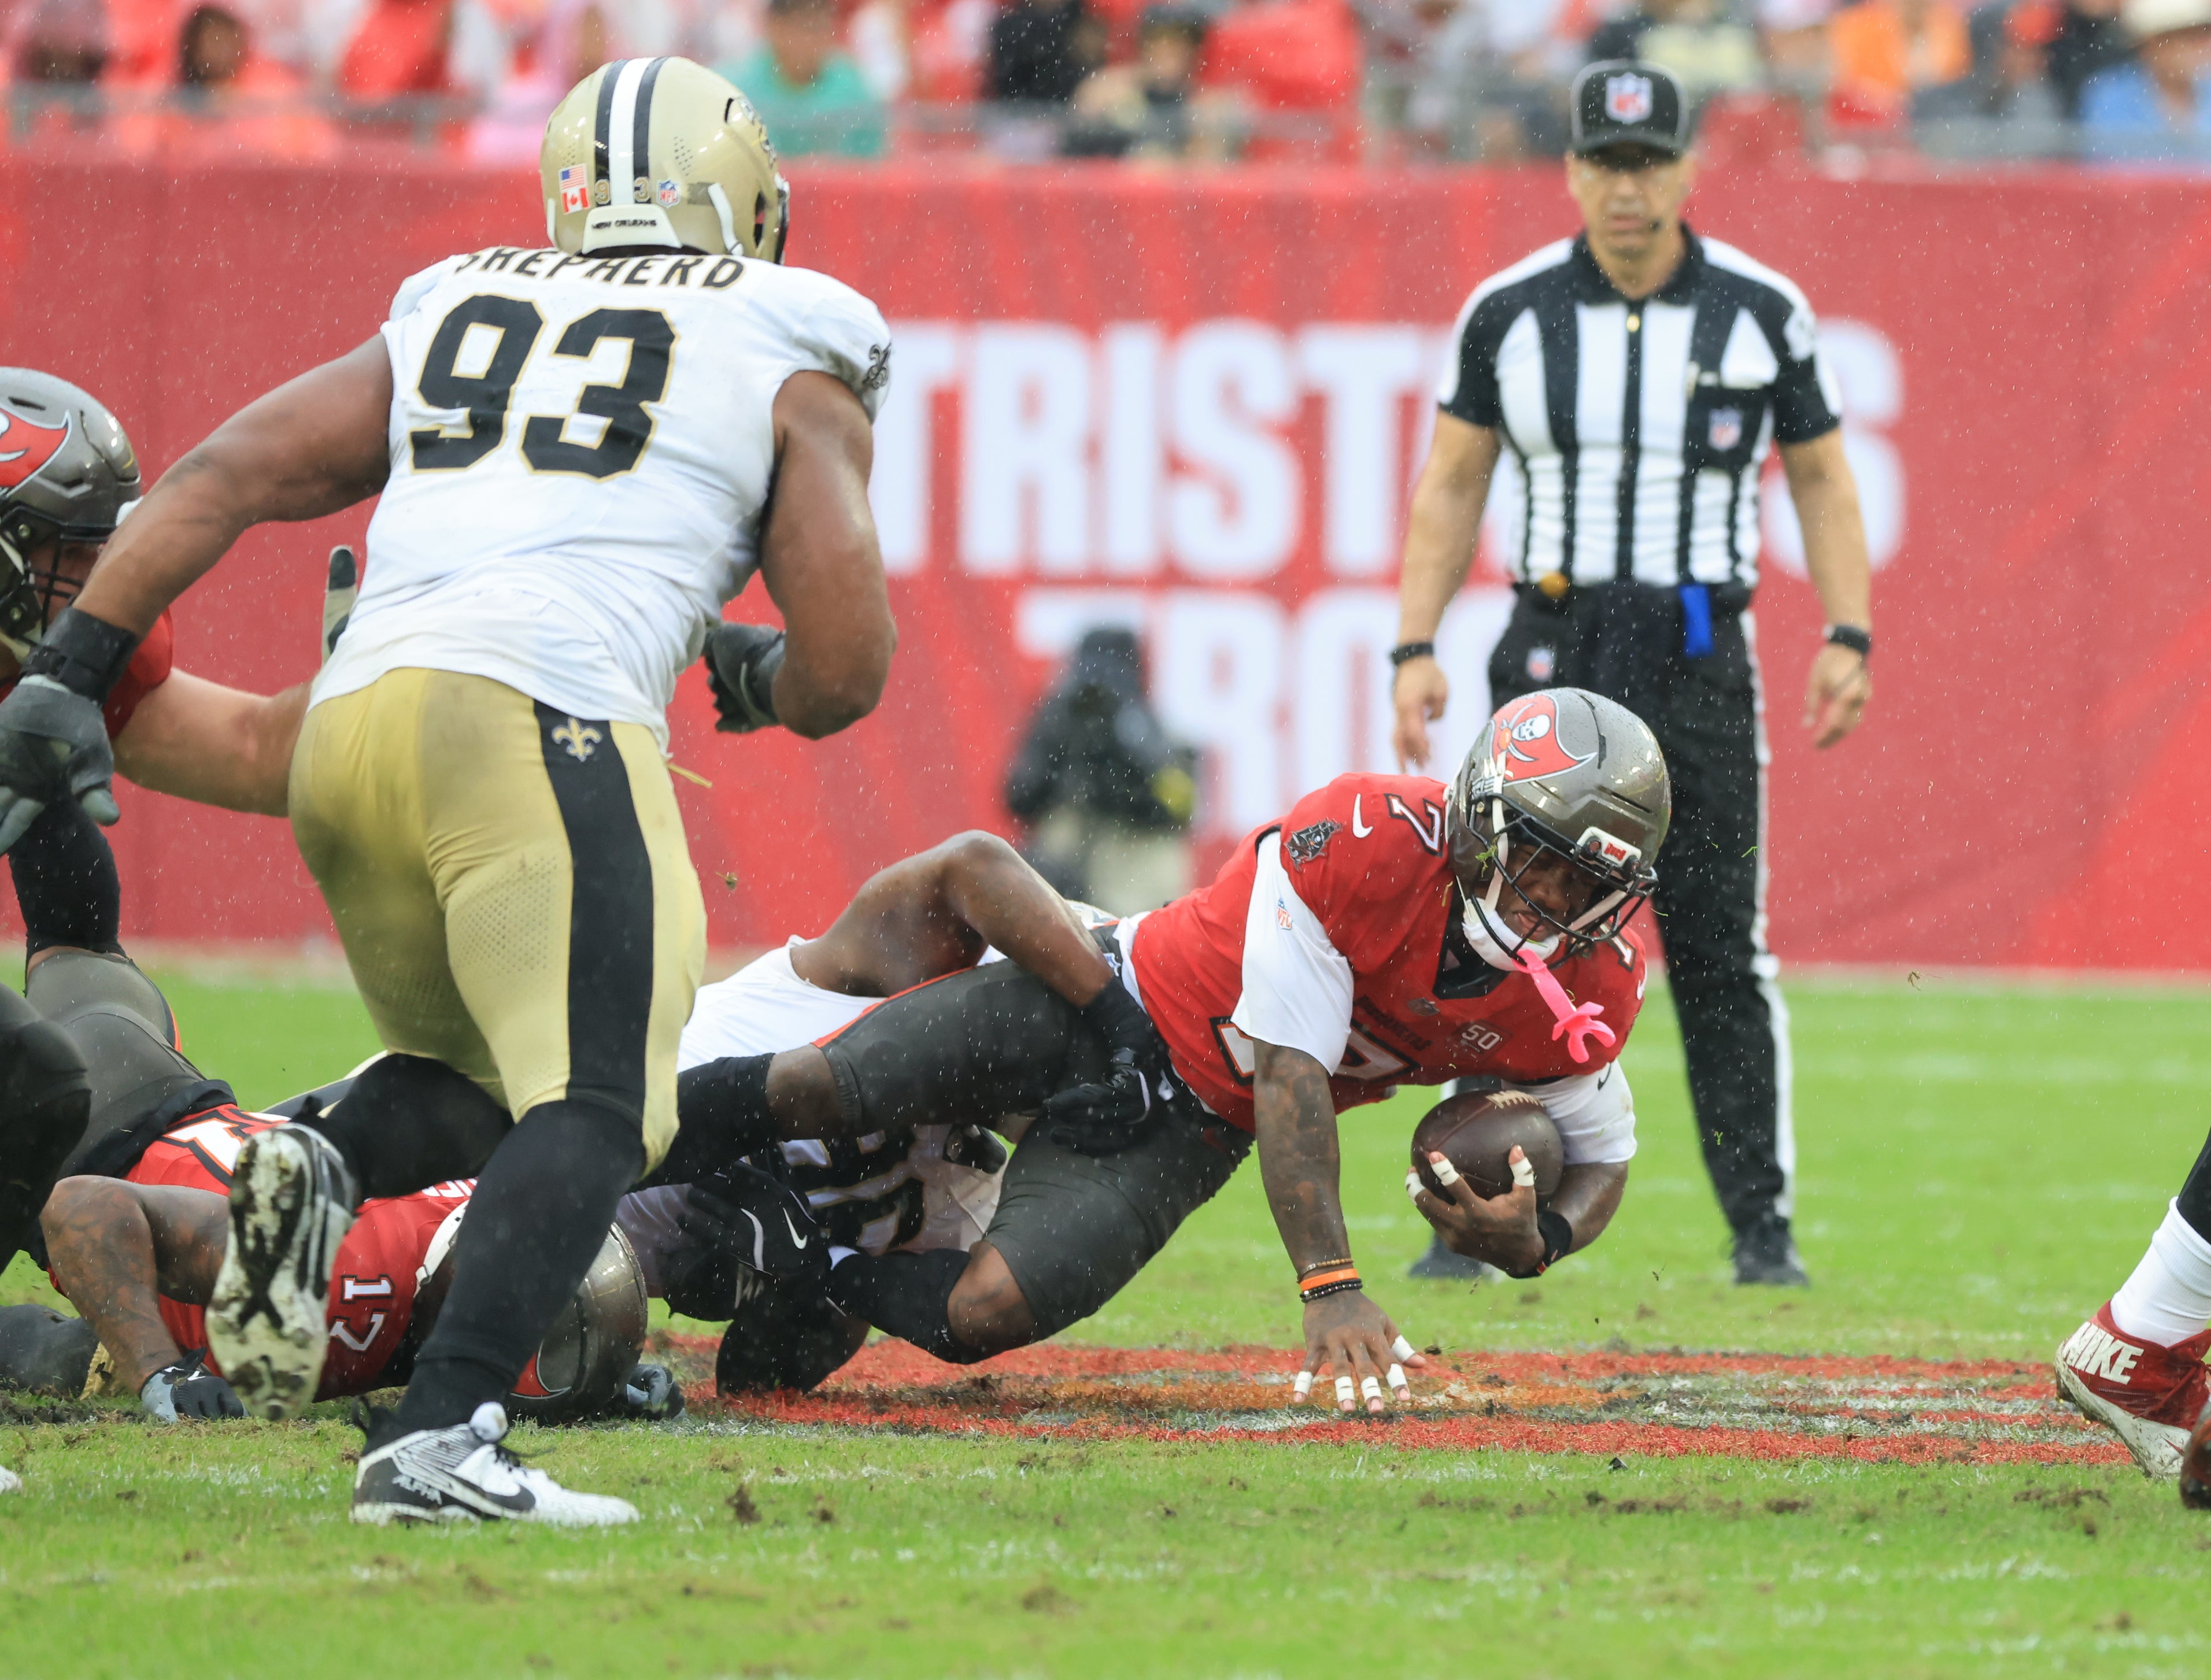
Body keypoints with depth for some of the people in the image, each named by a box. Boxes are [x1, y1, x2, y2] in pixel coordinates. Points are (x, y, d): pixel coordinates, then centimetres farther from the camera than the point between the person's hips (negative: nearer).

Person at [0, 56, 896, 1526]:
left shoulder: (449, 321, 28)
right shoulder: (788, 368, 17)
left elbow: (222, 479, 17)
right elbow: (846, 670, 10)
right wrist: (763, 684, 33)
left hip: (349, 734, 5)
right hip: (540, 717, -5)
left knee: (479, 1087, 21)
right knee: (593, 1113, -11)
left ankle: (324, 1169, -11)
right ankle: (440, 1438, -31)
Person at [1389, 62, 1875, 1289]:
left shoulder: (1760, 312, 1)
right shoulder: (1509, 312, 2)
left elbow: (1820, 477, 8)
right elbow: (1451, 486, 8)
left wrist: (1850, 636, -4)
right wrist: (1415, 649, -1)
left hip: (1700, 660, -1)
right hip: (1552, 652, 1)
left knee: (1719, 953, -2)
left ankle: (1762, 1226, 3)